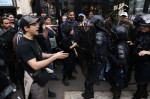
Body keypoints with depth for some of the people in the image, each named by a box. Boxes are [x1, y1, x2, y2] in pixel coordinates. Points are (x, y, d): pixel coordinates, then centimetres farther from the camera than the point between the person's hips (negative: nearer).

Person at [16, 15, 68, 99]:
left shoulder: (33, 39, 4)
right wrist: (55, 57, -29)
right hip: (35, 80, -8)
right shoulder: (23, 45, -27)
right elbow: (35, 66, -31)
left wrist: (53, 54, 1)